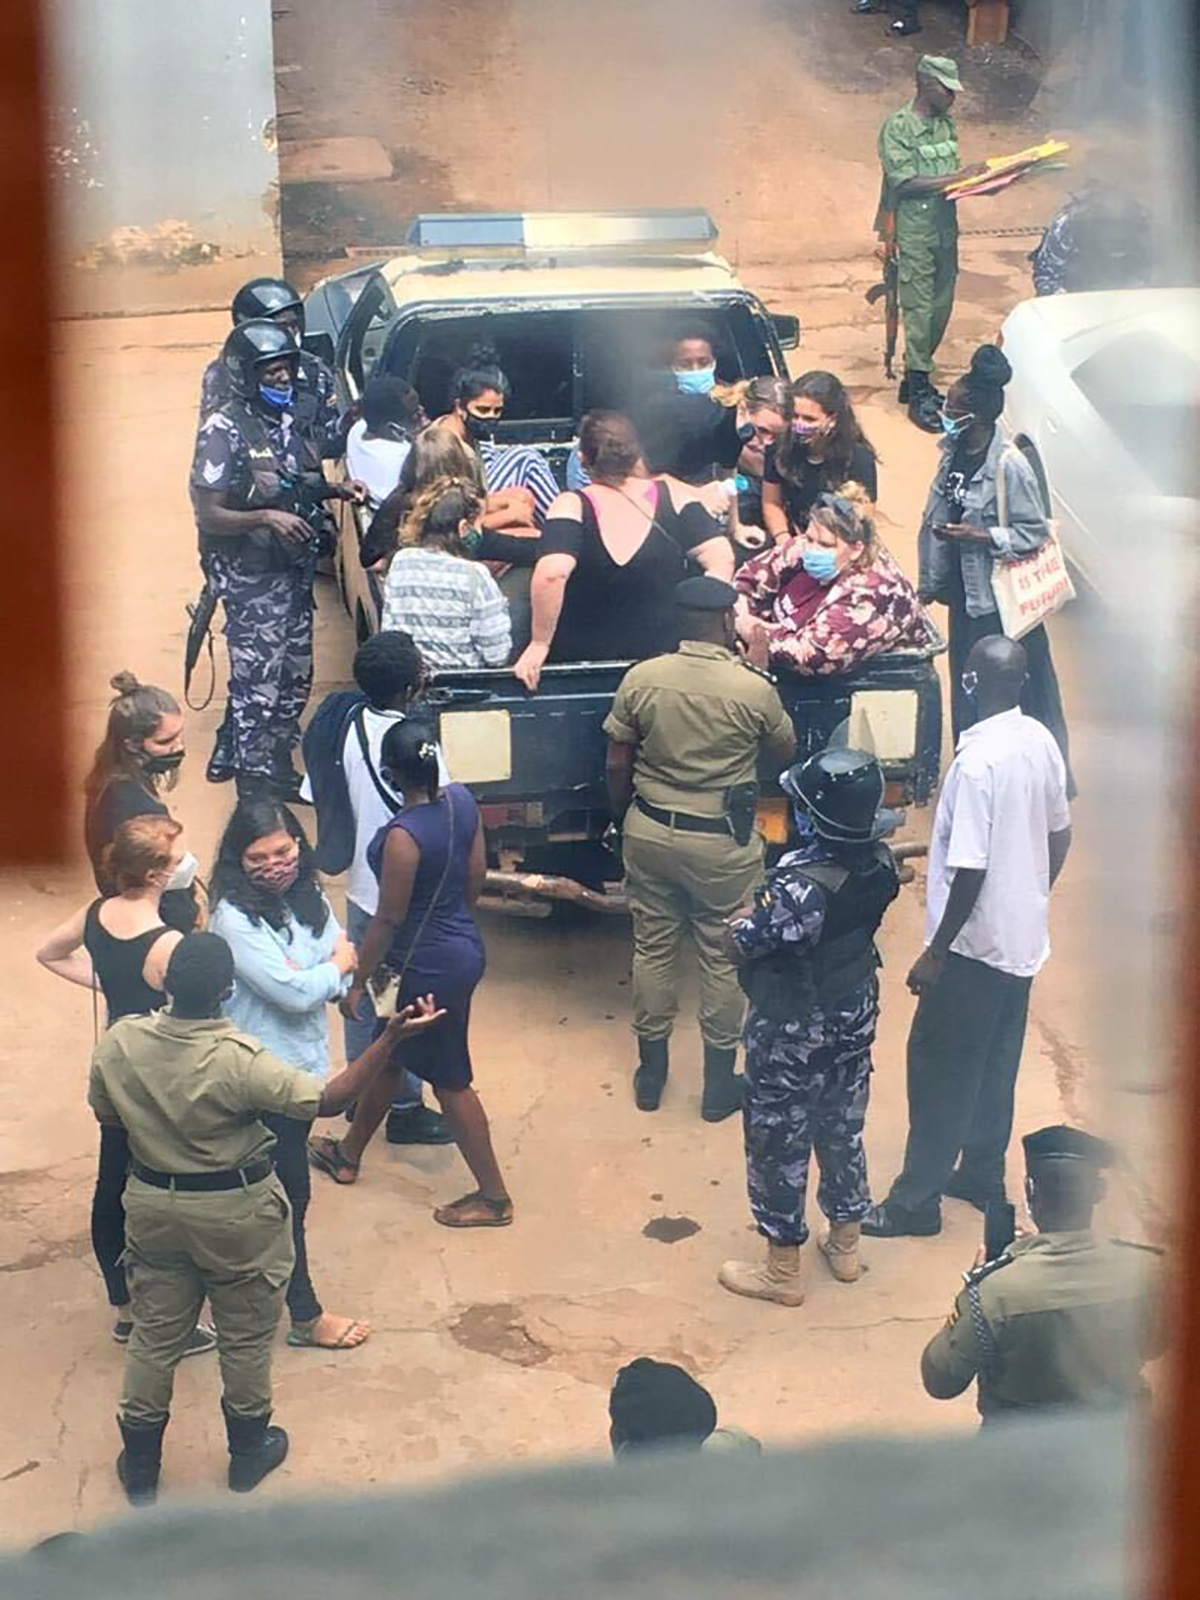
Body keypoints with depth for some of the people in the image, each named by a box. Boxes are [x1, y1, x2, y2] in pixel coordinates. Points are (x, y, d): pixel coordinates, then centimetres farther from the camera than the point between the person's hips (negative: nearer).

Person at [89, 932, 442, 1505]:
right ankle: (248, 1452, 36)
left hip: (152, 1205, 4)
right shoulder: (240, 1060, -29)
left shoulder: (117, 1043, -15)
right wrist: (392, 1038, -30)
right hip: (237, 1215, -4)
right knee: (246, 1338, 18)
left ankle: (140, 1466, 32)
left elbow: (105, 1114, 2)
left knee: (154, 1336, 19)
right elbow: (329, 1099, -25)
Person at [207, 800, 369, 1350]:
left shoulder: (308, 899, 3)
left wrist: (300, 975, -18)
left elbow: (341, 979, 2)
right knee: (289, 1192, 3)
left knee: (284, 1187, 19)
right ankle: (306, 1318, 16)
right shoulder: (233, 917, -20)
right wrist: (336, 963, -7)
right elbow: (294, 992, -25)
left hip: (304, 1062, 7)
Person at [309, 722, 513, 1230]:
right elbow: (477, 874, 6)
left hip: (431, 968, -9)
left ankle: (493, 1196, 21)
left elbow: (388, 919, -20)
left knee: (449, 1081, 8)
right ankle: (349, 1154, 44)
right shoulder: (461, 800, -7)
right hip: (462, 947, 9)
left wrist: (357, 981, -7)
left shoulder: (403, 836, -29)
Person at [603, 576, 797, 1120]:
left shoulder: (640, 679, -8)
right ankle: (720, 1084, 20)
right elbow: (786, 751, 4)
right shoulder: (753, 689, -15)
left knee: (652, 947, 16)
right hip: (722, 844, -3)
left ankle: (651, 1073, 28)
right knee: (722, 958, 10)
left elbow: (617, 766, -1)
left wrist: (625, 820, 16)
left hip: (649, 831, 3)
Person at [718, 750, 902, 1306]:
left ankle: (782, 1272, 24)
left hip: (792, 1034, -7)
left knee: (778, 1144, 10)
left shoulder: (801, 887, -35)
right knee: (843, 1129, 23)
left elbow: (741, 941, -21)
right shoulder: (880, 864, -12)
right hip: (854, 1015, 7)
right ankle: (844, 1246, 40)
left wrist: (750, 911, -3)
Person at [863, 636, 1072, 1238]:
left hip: (975, 945, -8)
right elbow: (1058, 835, 11)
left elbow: (970, 869, -26)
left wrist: (935, 954, -17)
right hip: (1025, 938, 8)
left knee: (940, 1070, 3)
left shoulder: (978, 761, -26)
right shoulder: (1042, 742, -1)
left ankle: (918, 1200, 11)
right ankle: (982, 1174, 33)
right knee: (995, 1063, 20)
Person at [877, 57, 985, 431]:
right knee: (919, 311, -5)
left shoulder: (946, 124, 10)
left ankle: (915, 378, 26)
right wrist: (958, 177, -23)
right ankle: (918, 394, 1)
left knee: (941, 308, 11)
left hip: (945, 228, 7)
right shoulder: (898, 126, -13)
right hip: (915, 234, -7)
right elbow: (905, 183, -20)